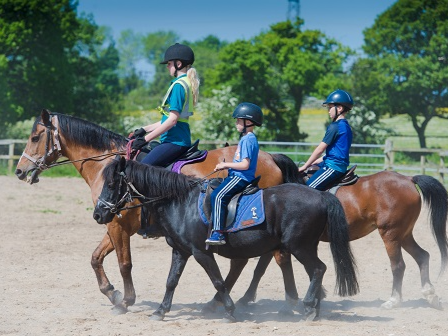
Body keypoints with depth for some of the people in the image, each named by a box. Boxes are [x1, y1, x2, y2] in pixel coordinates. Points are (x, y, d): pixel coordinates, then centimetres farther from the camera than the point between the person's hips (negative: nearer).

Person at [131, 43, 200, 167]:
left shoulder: (179, 85, -13)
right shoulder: (185, 83, 18)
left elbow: (172, 119, -19)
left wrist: (146, 139, -17)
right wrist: (145, 129, 22)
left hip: (175, 141, -10)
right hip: (178, 139, 10)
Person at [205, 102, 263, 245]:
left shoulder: (248, 139, -14)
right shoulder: (245, 138, 18)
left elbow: (245, 164, -21)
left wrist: (226, 165, -12)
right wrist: (226, 166, 11)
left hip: (241, 178, -11)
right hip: (237, 176, 11)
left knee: (218, 196, -25)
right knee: (214, 190, 17)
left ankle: (218, 233, -32)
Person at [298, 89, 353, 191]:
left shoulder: (334, 126, -13)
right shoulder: (345, 126, 17)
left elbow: (320, 149, -10)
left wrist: (305, 166, -1)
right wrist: (314, 162, 20)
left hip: (333, 167, -11)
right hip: (341, 165, 11)